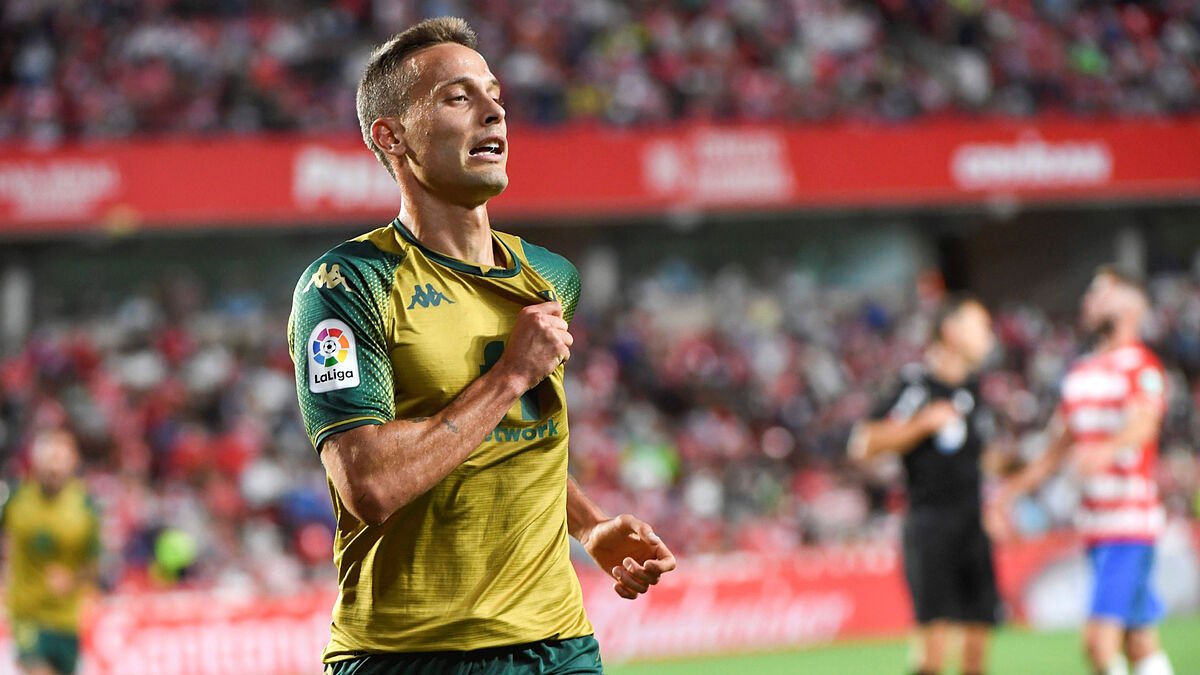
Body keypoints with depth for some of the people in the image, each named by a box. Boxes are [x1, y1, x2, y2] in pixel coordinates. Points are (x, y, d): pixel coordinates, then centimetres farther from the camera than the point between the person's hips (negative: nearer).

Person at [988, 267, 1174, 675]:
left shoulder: (1143, 367, -7)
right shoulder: (1080, 374, 17)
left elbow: (1143, 423, -28)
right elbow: (1057, 449, 27)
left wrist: (1106, 450, -47)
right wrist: (1010, 491, 24)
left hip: (1132, 520, -7)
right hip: (1094, 524, 7)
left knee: (1099, 640, -17)